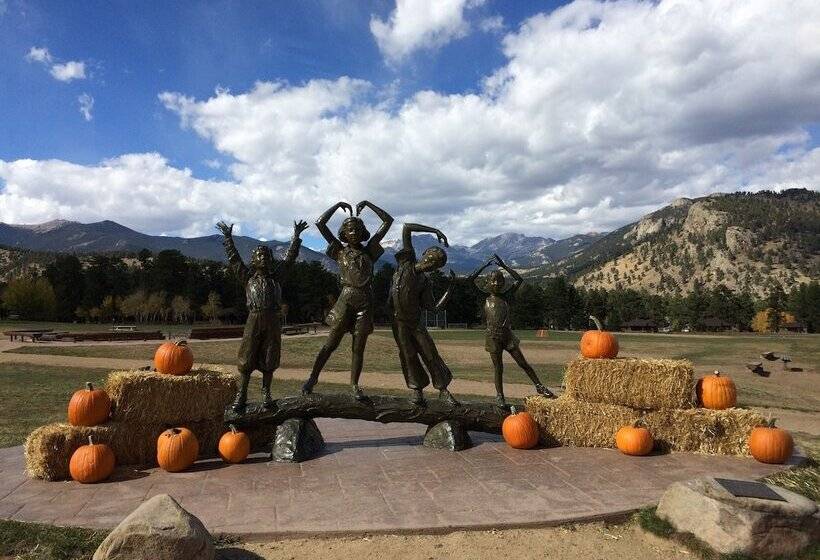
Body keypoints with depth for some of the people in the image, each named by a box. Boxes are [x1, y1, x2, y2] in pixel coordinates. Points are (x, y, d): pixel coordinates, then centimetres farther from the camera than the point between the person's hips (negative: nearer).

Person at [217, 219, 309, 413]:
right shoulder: (248, 276, 11)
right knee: (247, 357, 0)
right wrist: (228, 237, 6)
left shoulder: (276, 276, 12)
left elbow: (290, 257, 12)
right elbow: (234, 258, 8)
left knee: (269, 359, 5)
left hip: (273, 320, 1)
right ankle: (241, 394, 8)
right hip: (254, 319, -1)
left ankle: (266, 393, 17)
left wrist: (296, 236, 11)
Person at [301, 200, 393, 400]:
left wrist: (368, 204, 11)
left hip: (365, 302, 1)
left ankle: (354, 385, 15)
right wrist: (338, 205, 7)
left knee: (358, 347, 6)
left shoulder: (369, 249, 9)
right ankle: (312, 378, 17)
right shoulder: (340, 250, 6)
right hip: (346, 299, -1)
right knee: (331, 344, 3)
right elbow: (320, 223, 1)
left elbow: (388, 220, 8)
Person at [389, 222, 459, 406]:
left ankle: (443, 390, 10)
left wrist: (450, 287, -4)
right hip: (399, 320, -3)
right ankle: (416, 390, 9)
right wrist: (435, 231, -9)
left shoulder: (425, 281, 6)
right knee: (408, 355, -2)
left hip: (416, 321, 3)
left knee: (431, 353, 1)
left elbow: (434, 307, -1)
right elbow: (406, 228, -6)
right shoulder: (407, 261, -3)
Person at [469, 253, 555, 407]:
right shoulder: (485, 296, 1)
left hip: (508, 335, 2)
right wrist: (486, 264, -2)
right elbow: (471, 278, -5)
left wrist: (504, 266, 3)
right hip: (493, 337, -2)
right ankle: (499, 396, 14)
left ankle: (539, 386, 14)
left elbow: (519, 279, 4)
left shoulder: (506, 296, 7)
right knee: (498, 368, 3)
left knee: (523, 363, 5)